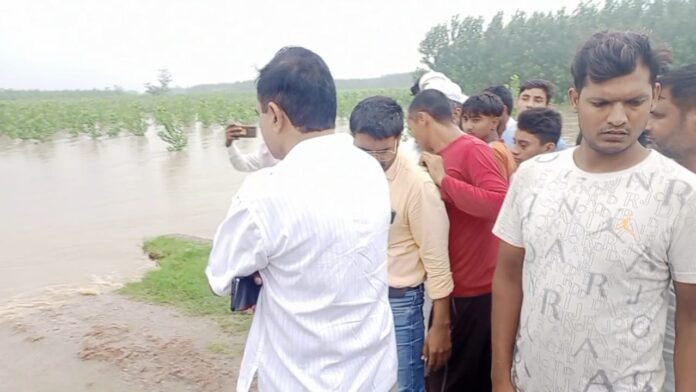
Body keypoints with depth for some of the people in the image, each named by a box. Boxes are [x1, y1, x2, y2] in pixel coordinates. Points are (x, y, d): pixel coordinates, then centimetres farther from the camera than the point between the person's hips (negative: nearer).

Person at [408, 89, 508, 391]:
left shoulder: (472, 150, -16)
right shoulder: (447, 154, 9)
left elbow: (501, 202, -29)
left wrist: (443, 179, -22)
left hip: (469, 290, -8)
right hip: (458, 285, 8)